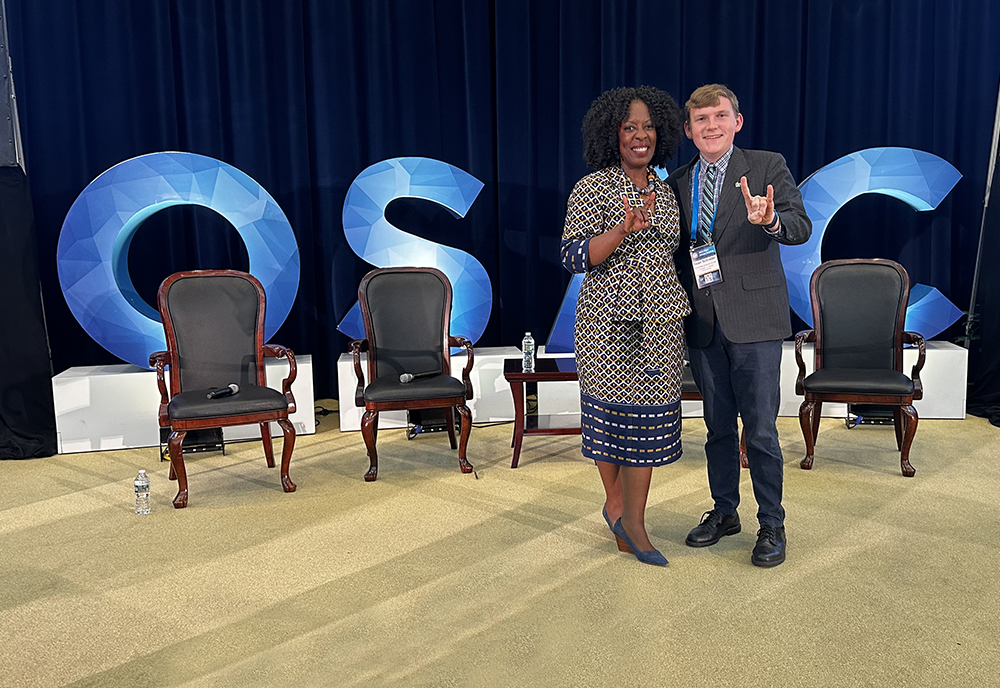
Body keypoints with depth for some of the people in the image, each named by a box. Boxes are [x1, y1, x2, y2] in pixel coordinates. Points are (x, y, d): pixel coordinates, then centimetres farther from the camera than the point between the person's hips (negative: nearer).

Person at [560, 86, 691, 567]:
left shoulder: (664, 190, 13)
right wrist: (623, 229, -26)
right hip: (609, 320, -4)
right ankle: (615, 503, 27)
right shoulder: (592, 188, -5)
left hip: (660, 320, 5)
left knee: (649, 415, 3)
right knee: (610, 413, 5)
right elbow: (574, 257, -12)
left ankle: (632, 518, 12)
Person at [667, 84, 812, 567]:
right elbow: (676, 250, 13)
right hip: (701, 322, 4)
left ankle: (772, 525, 15)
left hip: (753, 318, -4)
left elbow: (801, 227, -11)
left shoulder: (767, 166, 1)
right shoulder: (677, 182, 12)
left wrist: (770, 221, -33)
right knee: (718, 425, 14)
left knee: (760, 428, -1)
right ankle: (724, 511, 30)